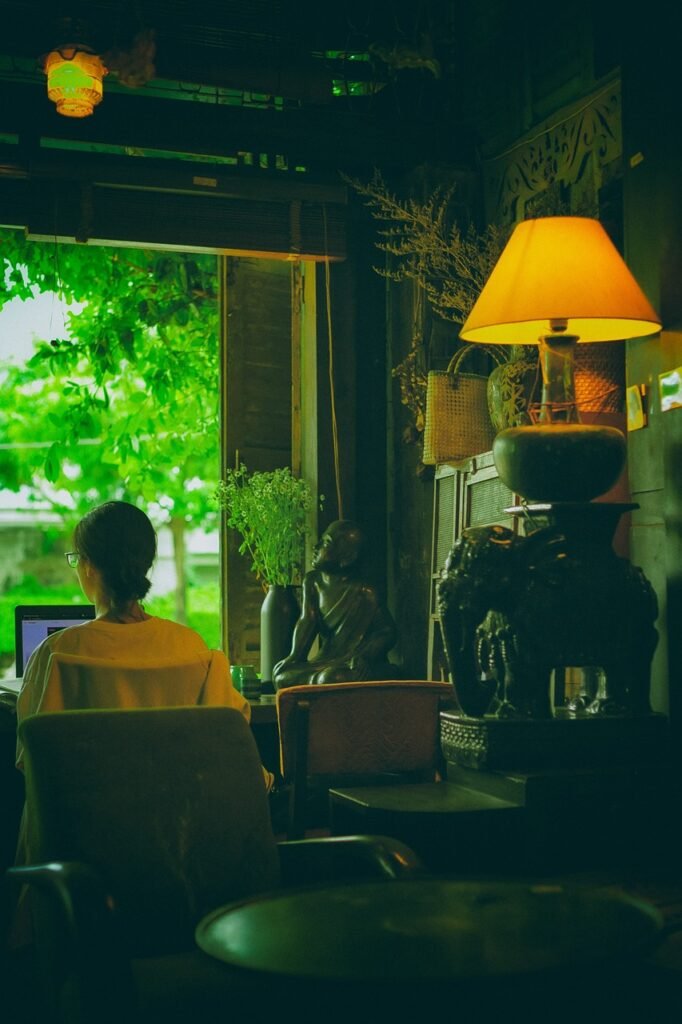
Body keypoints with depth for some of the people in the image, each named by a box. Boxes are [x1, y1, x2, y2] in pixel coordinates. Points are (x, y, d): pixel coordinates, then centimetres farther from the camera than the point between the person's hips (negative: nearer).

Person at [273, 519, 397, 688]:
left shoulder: (363, 593, -15)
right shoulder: (313, 581, 4)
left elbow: (388, 631, -12)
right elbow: (307, 621, -3)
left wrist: (363, 657, -26)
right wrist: (294, 656, -17)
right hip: (327, 660, 6)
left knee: (331, 680, -36)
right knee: (283, 676, -15)